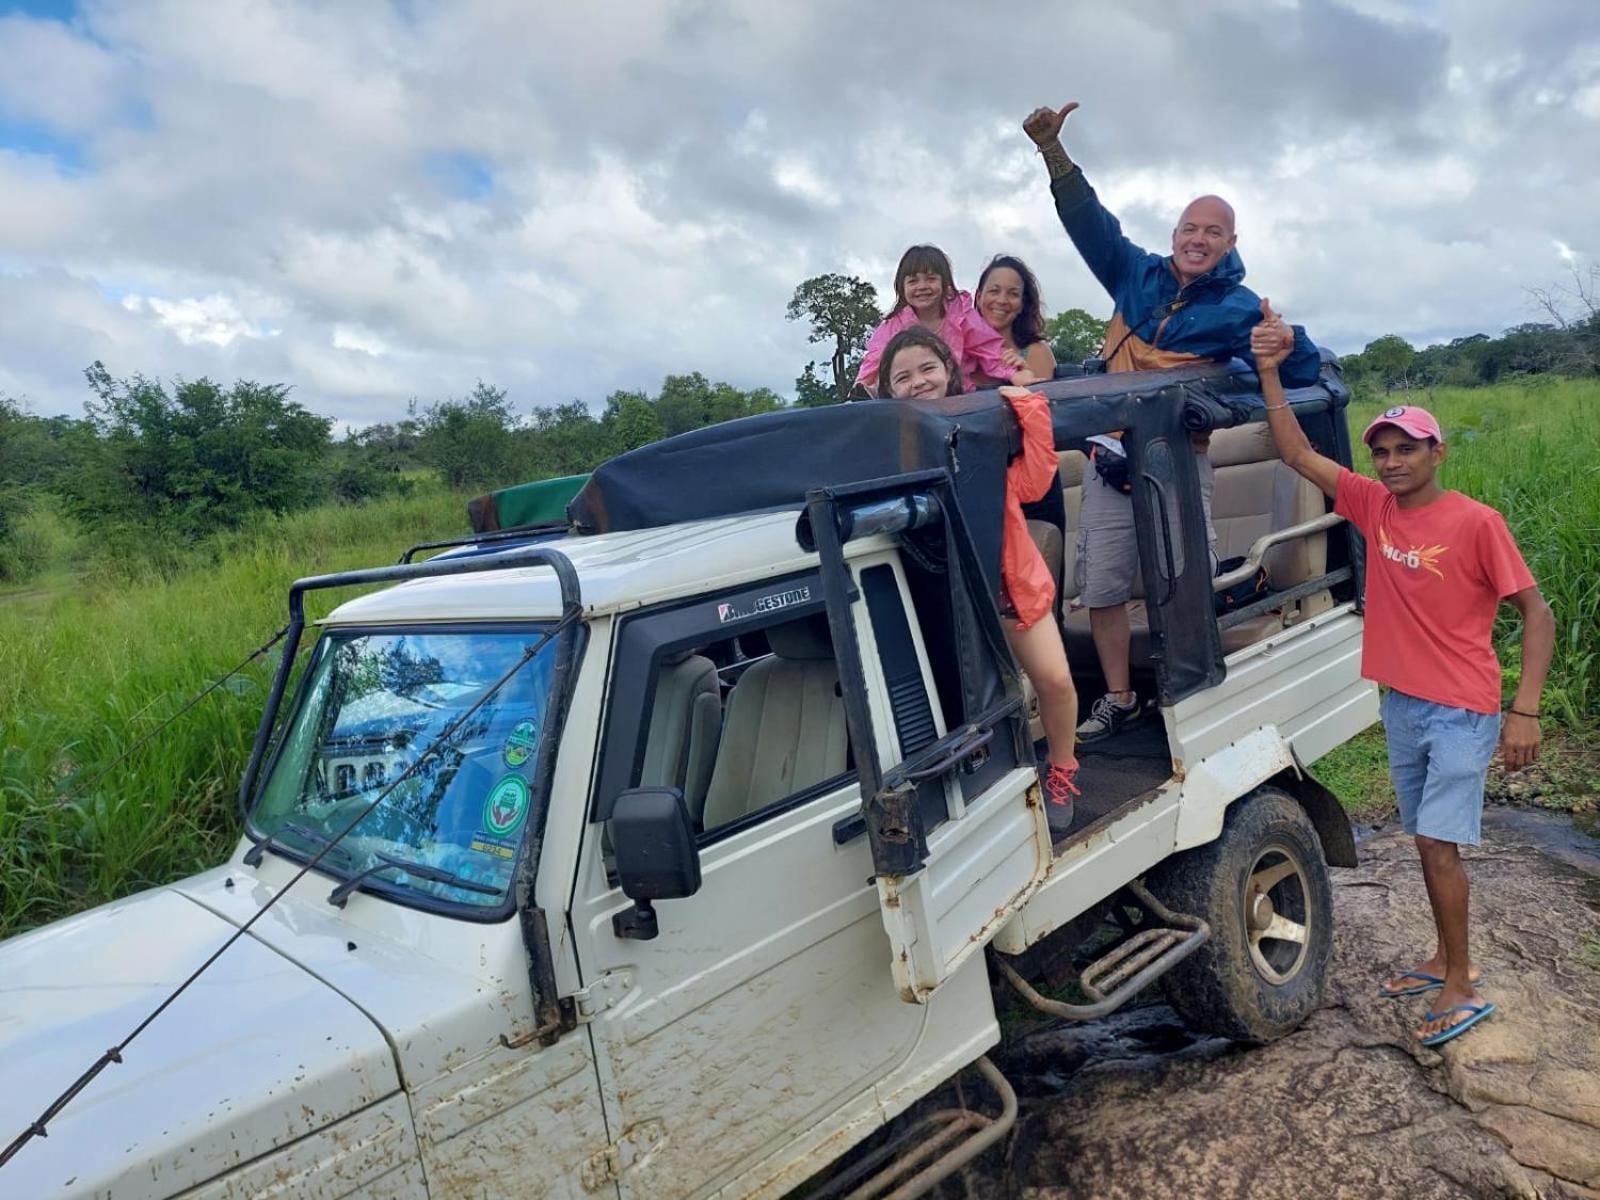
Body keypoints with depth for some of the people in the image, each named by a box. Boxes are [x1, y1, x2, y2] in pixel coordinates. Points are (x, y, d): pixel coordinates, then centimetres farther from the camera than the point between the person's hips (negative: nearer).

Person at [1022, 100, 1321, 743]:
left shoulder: (1238, 308, 1)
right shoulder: (1137, 275, 9)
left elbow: (1303, 372, -4)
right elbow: (1090, 221, 6)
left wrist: (1289, 344, -28)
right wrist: (1053, 151, -4)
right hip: (1111, 458, 3)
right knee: (1101, 587, 5)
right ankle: (1118, 698, 19)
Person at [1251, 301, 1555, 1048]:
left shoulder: (1476, 522, -13)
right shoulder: (1373, 505, 0)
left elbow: (1534, 611, -11)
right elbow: (1297, 454, -3)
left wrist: (1526, 709, -18)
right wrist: (1270, 372, -11)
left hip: (1463, 713, -5)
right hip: (1401, 705, 6)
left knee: (1437, 842, -7)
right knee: (1428, 842, 15)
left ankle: (1461, 988, 9)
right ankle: (1446, 960, 31)